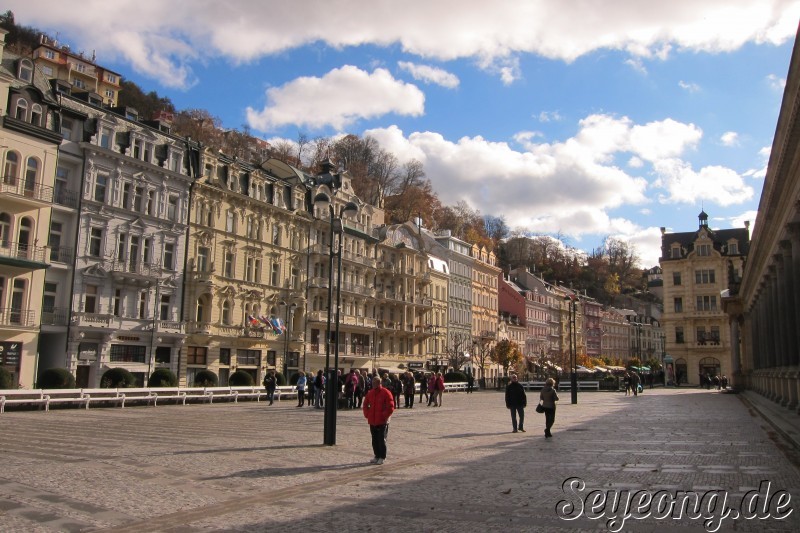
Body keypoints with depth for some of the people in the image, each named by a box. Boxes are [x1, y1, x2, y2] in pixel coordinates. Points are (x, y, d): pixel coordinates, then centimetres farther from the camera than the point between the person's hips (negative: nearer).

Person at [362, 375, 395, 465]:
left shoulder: (386, 393, -9)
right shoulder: (370, 393, 9)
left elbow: (390, 408, -11)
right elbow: (365, 405, 19)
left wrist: (384, 416, -13)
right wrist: (367, 415, 7)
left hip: (382, 421, -6)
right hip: (372, 421, 6)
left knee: (382, 440, -2)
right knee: (374, 440, 11)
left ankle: (382, 457, 6)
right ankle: (377, 456, 22)